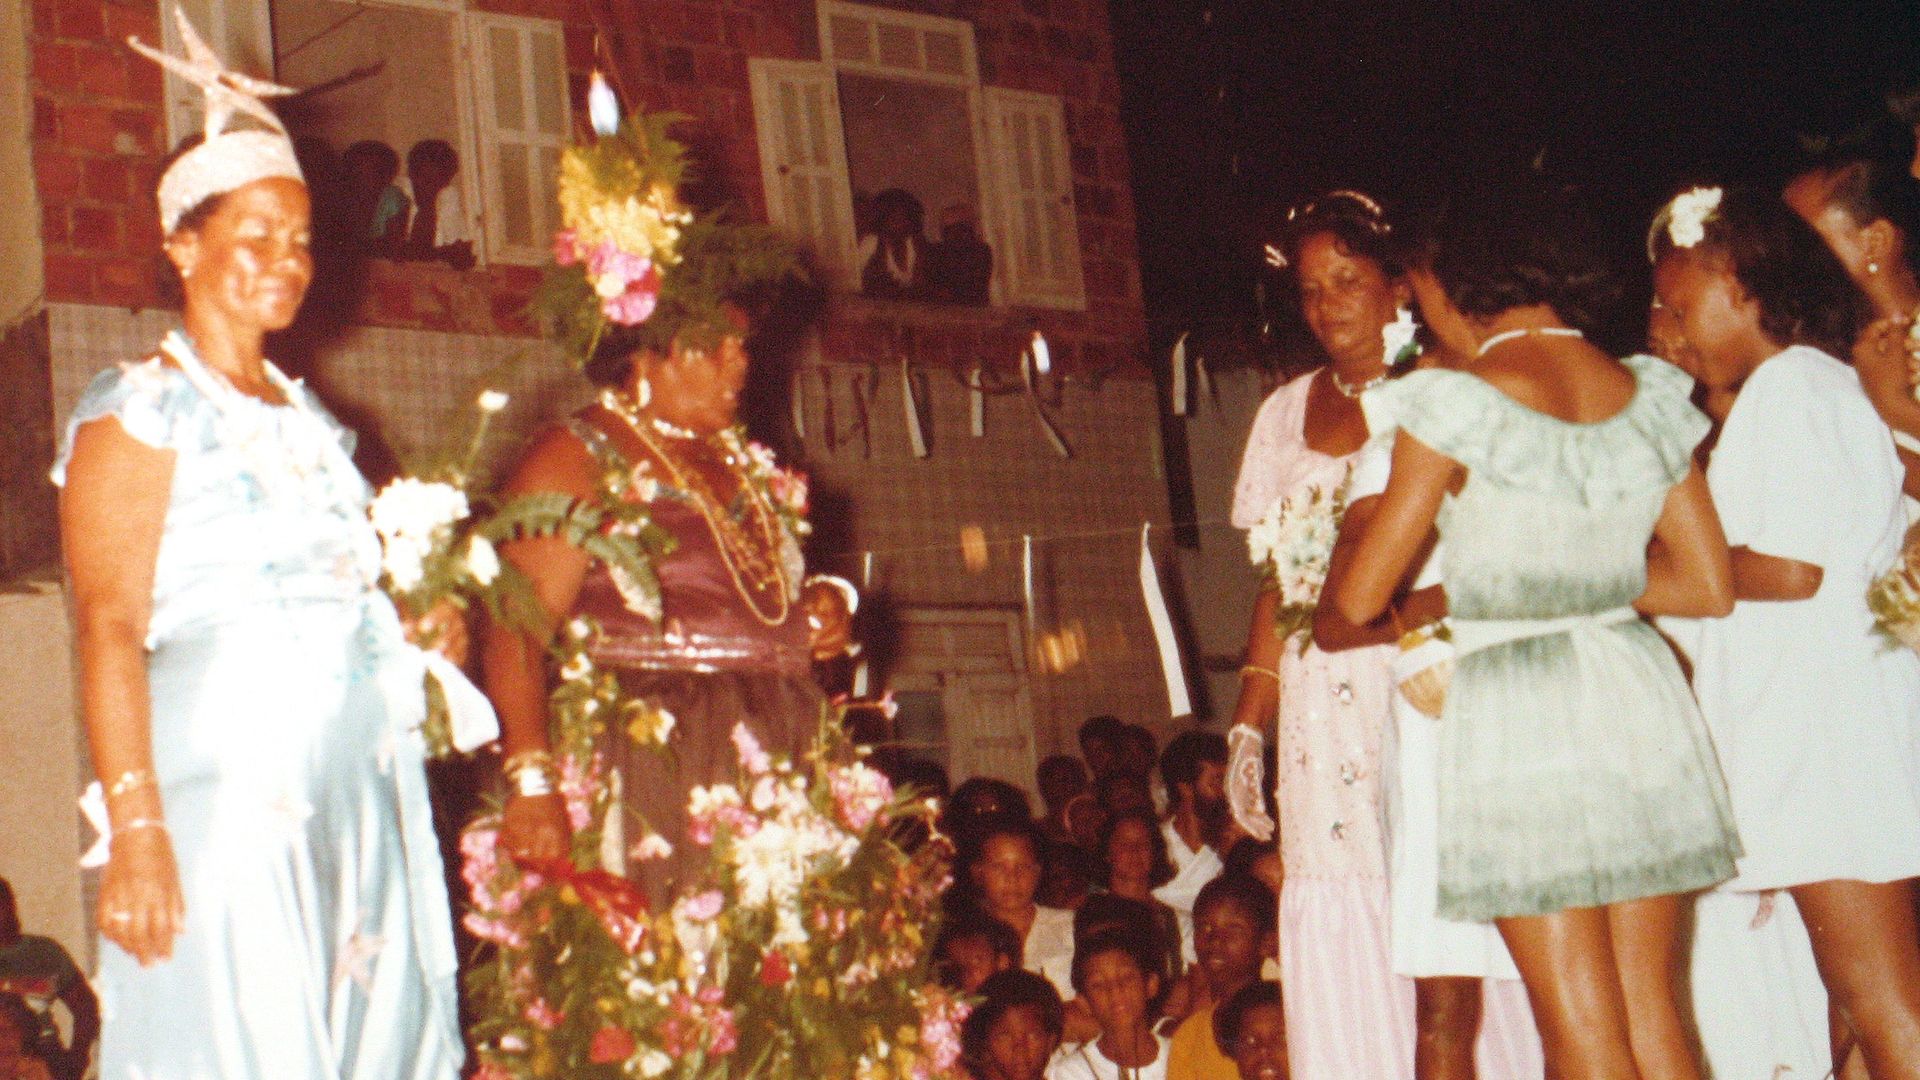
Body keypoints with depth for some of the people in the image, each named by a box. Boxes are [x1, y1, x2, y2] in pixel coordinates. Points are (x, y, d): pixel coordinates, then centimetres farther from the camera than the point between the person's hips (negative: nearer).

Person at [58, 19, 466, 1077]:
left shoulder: (306, 418, 20)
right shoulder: (141, 406, -1)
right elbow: (109, 627, -11)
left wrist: (412, 637, 7)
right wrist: (135, 824, -20)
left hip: (364, 781, 7)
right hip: (229, 778, -7)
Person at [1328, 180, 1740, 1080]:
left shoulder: (1454, 406, -11)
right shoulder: (1648, 395, 4)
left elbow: (1360, 600, -7)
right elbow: (1711, 586, 8)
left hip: (1515, 708, -5)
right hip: (1638, 694, 5)